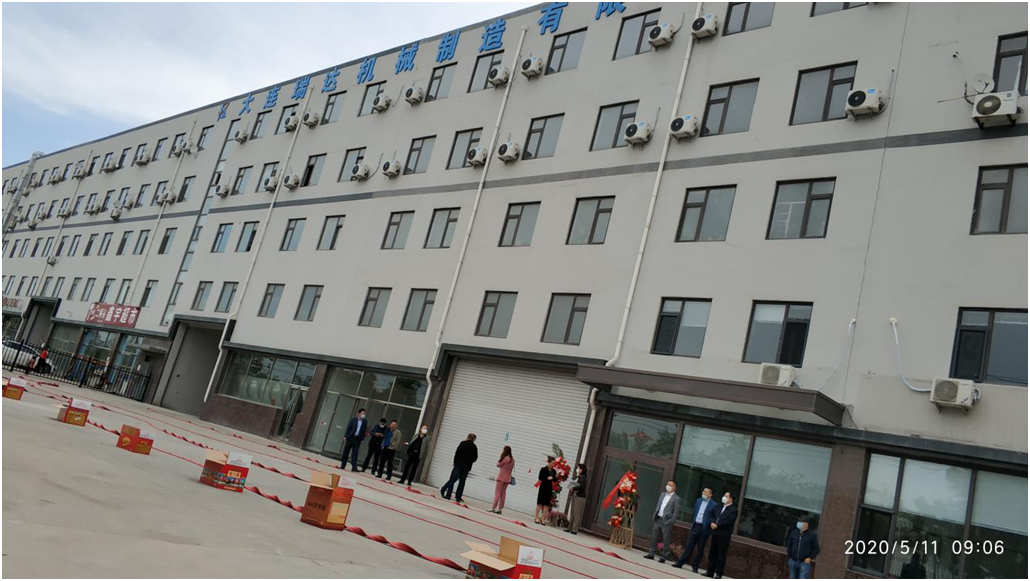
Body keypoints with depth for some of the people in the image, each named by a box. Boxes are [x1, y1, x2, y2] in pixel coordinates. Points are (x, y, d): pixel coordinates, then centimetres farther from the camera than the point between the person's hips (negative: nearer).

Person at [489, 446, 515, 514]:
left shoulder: (505, 458, -17)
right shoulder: (512, 459, 7)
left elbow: (498, 465, -9)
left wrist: (501, 456, -5)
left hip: (501, 478, -7)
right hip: (507, 478, 7)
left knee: (497, 493, -4)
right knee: (502, 494, 11)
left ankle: (493, 508, -6)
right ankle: (500, 509, 12)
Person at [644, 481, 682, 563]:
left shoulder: (676, 498, -6)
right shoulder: (663, 495, 15)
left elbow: (676, 512, -9)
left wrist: (671, 521, -15)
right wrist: (654, 515, 8)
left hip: (666, 521, -6)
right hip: (658, 519, 6)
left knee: (666, 540, -1)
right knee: (654, 537, 11)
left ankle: (663, 557, 6)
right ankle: (651, 554, 20)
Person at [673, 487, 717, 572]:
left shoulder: (713, 505, -7)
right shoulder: (698, 500, 11)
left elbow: (715, 518, -6)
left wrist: (711, 524, -18)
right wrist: (694, 521, 11)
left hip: (704, 528, -4)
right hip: (695, 526, 4)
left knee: (700, 549, 6)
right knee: (689, 546, 5)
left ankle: (695, 566, 16)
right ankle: (680, 563, 7)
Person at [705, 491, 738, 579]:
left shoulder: (733, 510, -4)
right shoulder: (718, 507, 18)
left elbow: (728, 521, -15)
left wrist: (717, 525, -15)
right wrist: (712, 523, -7)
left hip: (724, 535, -6)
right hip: (715, 533, 7)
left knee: (721, 555, -3)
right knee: (712, 553, 10)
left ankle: (718, 574, 0)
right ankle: (710, 572, 16)